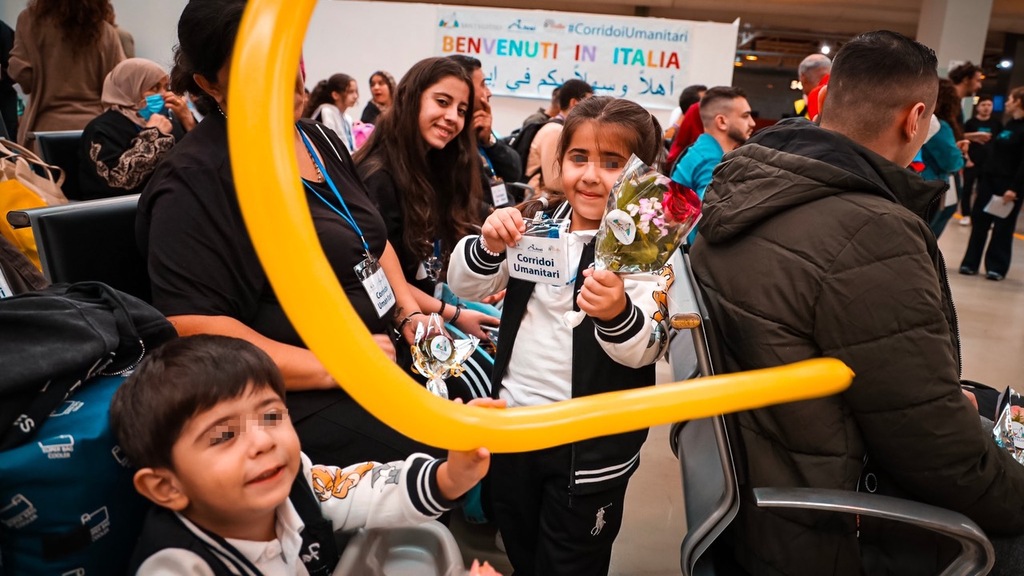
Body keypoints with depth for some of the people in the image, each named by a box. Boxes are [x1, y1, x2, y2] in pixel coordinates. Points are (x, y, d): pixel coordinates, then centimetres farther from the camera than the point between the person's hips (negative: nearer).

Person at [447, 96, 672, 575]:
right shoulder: (537, 222, -1)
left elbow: (644, 351, -21)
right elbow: (465, 286, -2)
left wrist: (618, 313, -43)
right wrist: (490, 246, -23)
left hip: (592, 445, -4)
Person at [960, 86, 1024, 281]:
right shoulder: (1008, 125, 15)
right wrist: (983, 176, 13)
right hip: (989, 180, 8)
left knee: (1003, 227, 1)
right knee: (979, 222, 6)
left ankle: (996, 267, 9)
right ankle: (970, 263, 12)